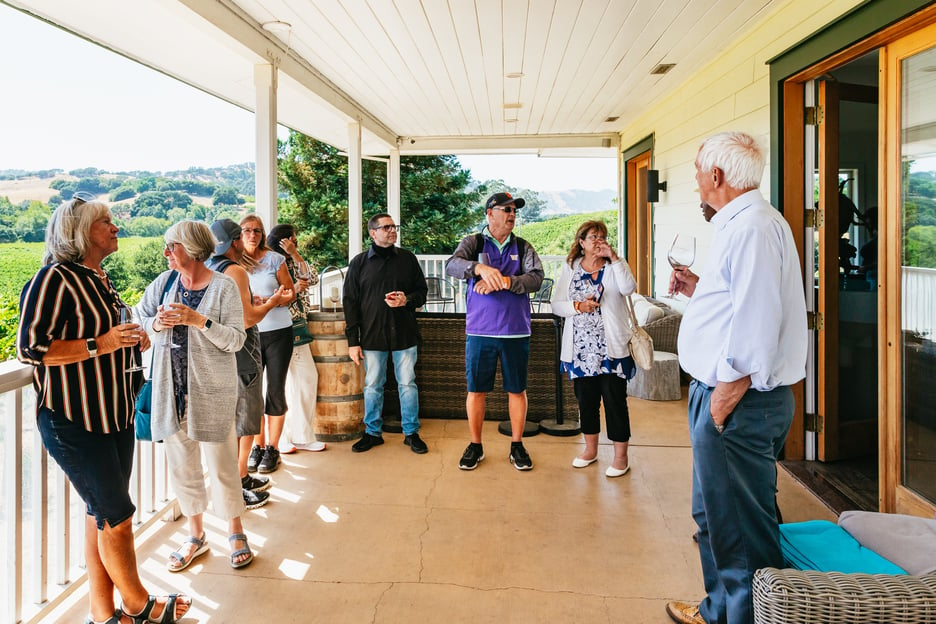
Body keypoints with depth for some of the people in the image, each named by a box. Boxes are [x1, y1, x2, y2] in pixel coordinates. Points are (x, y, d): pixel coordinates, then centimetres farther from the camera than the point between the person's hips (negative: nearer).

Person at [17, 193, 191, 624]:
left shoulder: (98, 280, 13)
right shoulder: (54, 278, -14)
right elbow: (30, 347, -20)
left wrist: (131, 342, 7)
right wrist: (99, 344, -24)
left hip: (115, 415, 9)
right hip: (73, 421, -9)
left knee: (103, 512, 15)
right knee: (117, 515, 1)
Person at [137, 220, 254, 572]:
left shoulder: (224, 287, -9)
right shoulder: (164, 282, 4)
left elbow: (236, 339, -13)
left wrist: (199, 320, -24)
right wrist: (156, 323, -11)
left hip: (212, 390, -4)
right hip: (171, 388, 5)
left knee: (221, 464, 4)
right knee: (181, 465, 14)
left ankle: (236, 533, 25)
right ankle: (196, 536, 32)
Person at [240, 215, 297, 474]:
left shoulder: (274, 259, -2)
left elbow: (291, 293, 0)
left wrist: (269, 302, -18)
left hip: (278, 332, -2)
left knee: (275, 391, 3)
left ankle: (272, 448, 15)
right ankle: (258, 445, 21)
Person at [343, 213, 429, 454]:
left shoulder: (407, 258, 6)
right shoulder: (359, 262, 3)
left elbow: (422, 291, 11)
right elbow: (350, 302, 3)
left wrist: (407, 300, -13)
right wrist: (352, 341, -2)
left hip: (404, 334, 0)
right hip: (372, 336, 0)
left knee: (408, 384, 6)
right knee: (372, 386, 9)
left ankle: (411, 433, 19)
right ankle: (372, 433, 24)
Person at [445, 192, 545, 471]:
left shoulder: (523, 247, 8)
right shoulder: (473, 243, 4)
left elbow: (536, 278, -8)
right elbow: (452, 265, -16)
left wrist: (504, 281, -22)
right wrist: (480, 268, -34)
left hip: (516, 332, 1)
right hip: (480, 331, -1)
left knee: (517, 390, 9)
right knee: (476, 390, 7)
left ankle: (517, 445, 25)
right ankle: (475, 446, 23)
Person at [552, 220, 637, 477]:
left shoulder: (615, 266, 3)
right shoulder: (570, 268, 9)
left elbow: (628, 288, -18)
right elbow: (556, 305, 4)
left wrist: (614, 258, -16)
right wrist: (578, 306, -12)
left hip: (611, 348, -3)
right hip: (580, 348, 3)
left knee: (615, 400, 0)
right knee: (585, 399, 12)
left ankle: (621, 456, 12)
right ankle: (591, 449, 29)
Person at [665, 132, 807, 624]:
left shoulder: (751, 226, -17)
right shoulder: (739, 223, 17)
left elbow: (757, 321, -25)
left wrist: (728, 395, -23)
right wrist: (699, 291, 14)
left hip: (738, 403, -11)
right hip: (721, 394, 11)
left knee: (740, 527, 3)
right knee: (714, 515, 22)